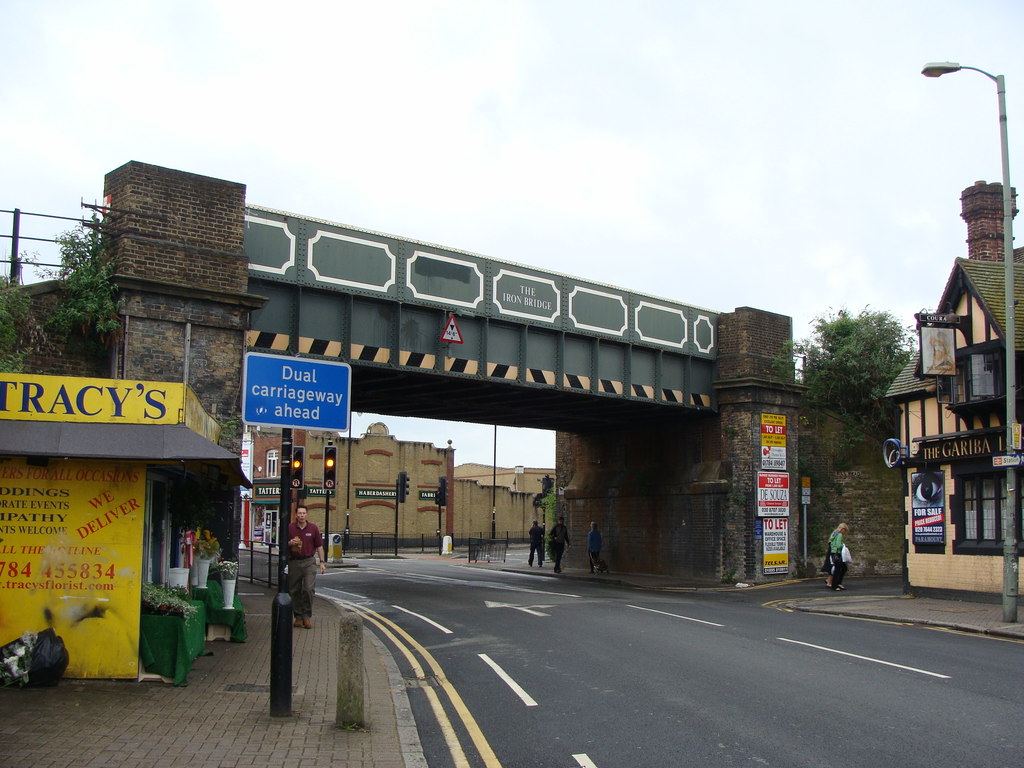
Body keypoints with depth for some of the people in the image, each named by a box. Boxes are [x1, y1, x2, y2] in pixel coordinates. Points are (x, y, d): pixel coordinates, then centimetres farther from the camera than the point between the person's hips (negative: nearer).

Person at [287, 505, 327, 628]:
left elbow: (319, 546, 8)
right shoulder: (290, 528, 2)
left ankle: (307, 616, 1)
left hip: (309, 562, -1)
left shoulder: (313, 528, 4)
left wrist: (322, 562, 3)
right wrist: (290, 543, -14)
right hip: (294, 562, 1)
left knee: (309, 589, -10)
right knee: (294, 591, 4)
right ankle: (298, 617, 16)